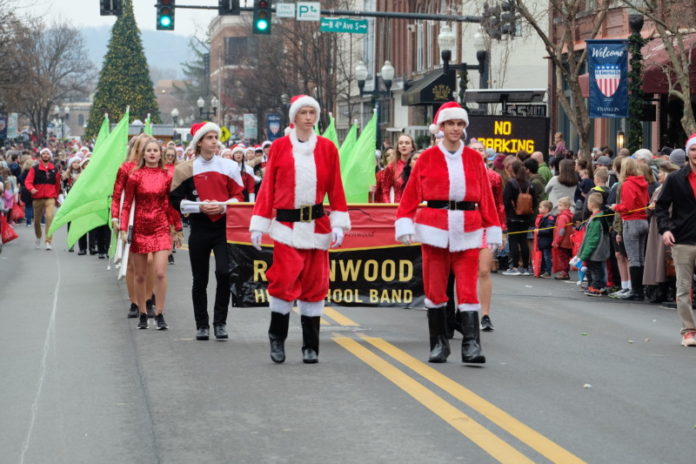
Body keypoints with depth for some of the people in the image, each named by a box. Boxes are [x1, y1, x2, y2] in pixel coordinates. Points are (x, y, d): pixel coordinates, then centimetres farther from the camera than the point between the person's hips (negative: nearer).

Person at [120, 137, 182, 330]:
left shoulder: (167, 176, 2)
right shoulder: (135, 175, -1)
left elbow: (172, 204, 8)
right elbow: (127, 204, 0)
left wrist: (177, 229, 9)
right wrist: (123, 229, -8)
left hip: (161, 229, 0)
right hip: (139, 229, 0)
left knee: (160, 273, -11)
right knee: (140, 276, 5)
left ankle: (160, 314, -2)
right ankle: (142, 314, 17)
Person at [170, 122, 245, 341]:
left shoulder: (229, 166, 5)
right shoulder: (186, 169, 2)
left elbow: (239, 196, 5)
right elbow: (176, 200, 1)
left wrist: (223, 206, -13)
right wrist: (200, 207, -13)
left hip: (224, 227, 0)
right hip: (199, 229, 0)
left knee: (224, 272, -14)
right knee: (200, 279, 6)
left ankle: (220, 322, -2)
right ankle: (202, 325, 17)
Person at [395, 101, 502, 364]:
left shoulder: (474, 159, 9)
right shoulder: (427, 158, 5)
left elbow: (486, 197, 9)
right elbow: (411, 194, 3)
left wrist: (493, 230, 7)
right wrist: (404, 224, -7)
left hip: (467, 231, 0)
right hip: (435, 229, 0)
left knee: (468, 288, -7)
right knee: (435, 289, 4)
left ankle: (471, 346, -10)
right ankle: (438, 345, 14)